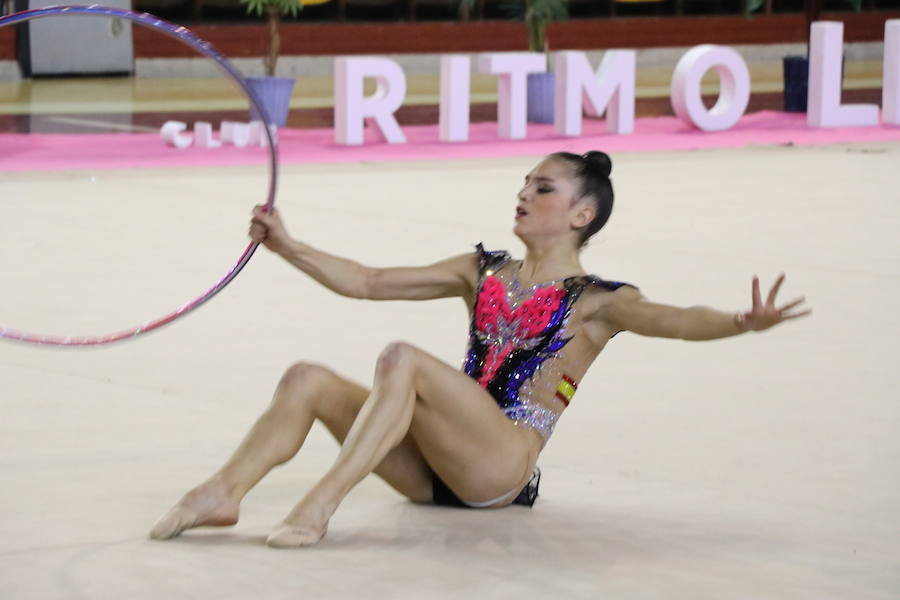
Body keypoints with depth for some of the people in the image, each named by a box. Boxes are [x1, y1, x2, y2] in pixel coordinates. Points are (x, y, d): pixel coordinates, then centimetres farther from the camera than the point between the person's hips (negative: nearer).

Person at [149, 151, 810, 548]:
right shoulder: (484, 273, 21)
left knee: (402, 359, -29)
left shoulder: (595, 301, 3)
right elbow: (367, 283, 21)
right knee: (309, 380, -11)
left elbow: (667, 318, -17)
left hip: (502, 466, -6)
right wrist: (289, 246, 14)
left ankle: (323, 502, -36)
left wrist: (740, 323, -38)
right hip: (436, 469, 6)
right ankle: (221, 493, -22)